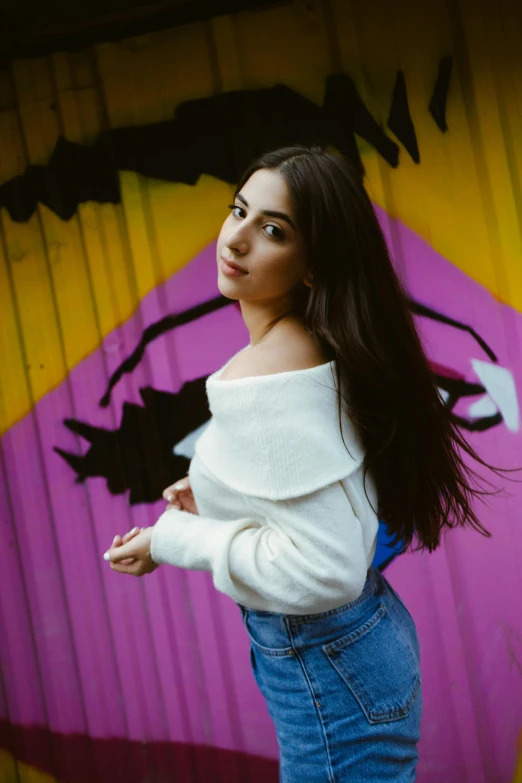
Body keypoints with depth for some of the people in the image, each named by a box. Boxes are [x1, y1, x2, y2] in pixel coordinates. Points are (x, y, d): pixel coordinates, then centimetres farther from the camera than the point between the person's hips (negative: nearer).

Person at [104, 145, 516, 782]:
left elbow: (324, 569, -29)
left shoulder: (267, 375, -26)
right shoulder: (310, 346, 1)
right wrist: (223, 496, 5)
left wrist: (174, 539, -18)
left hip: (330, 676, -9)